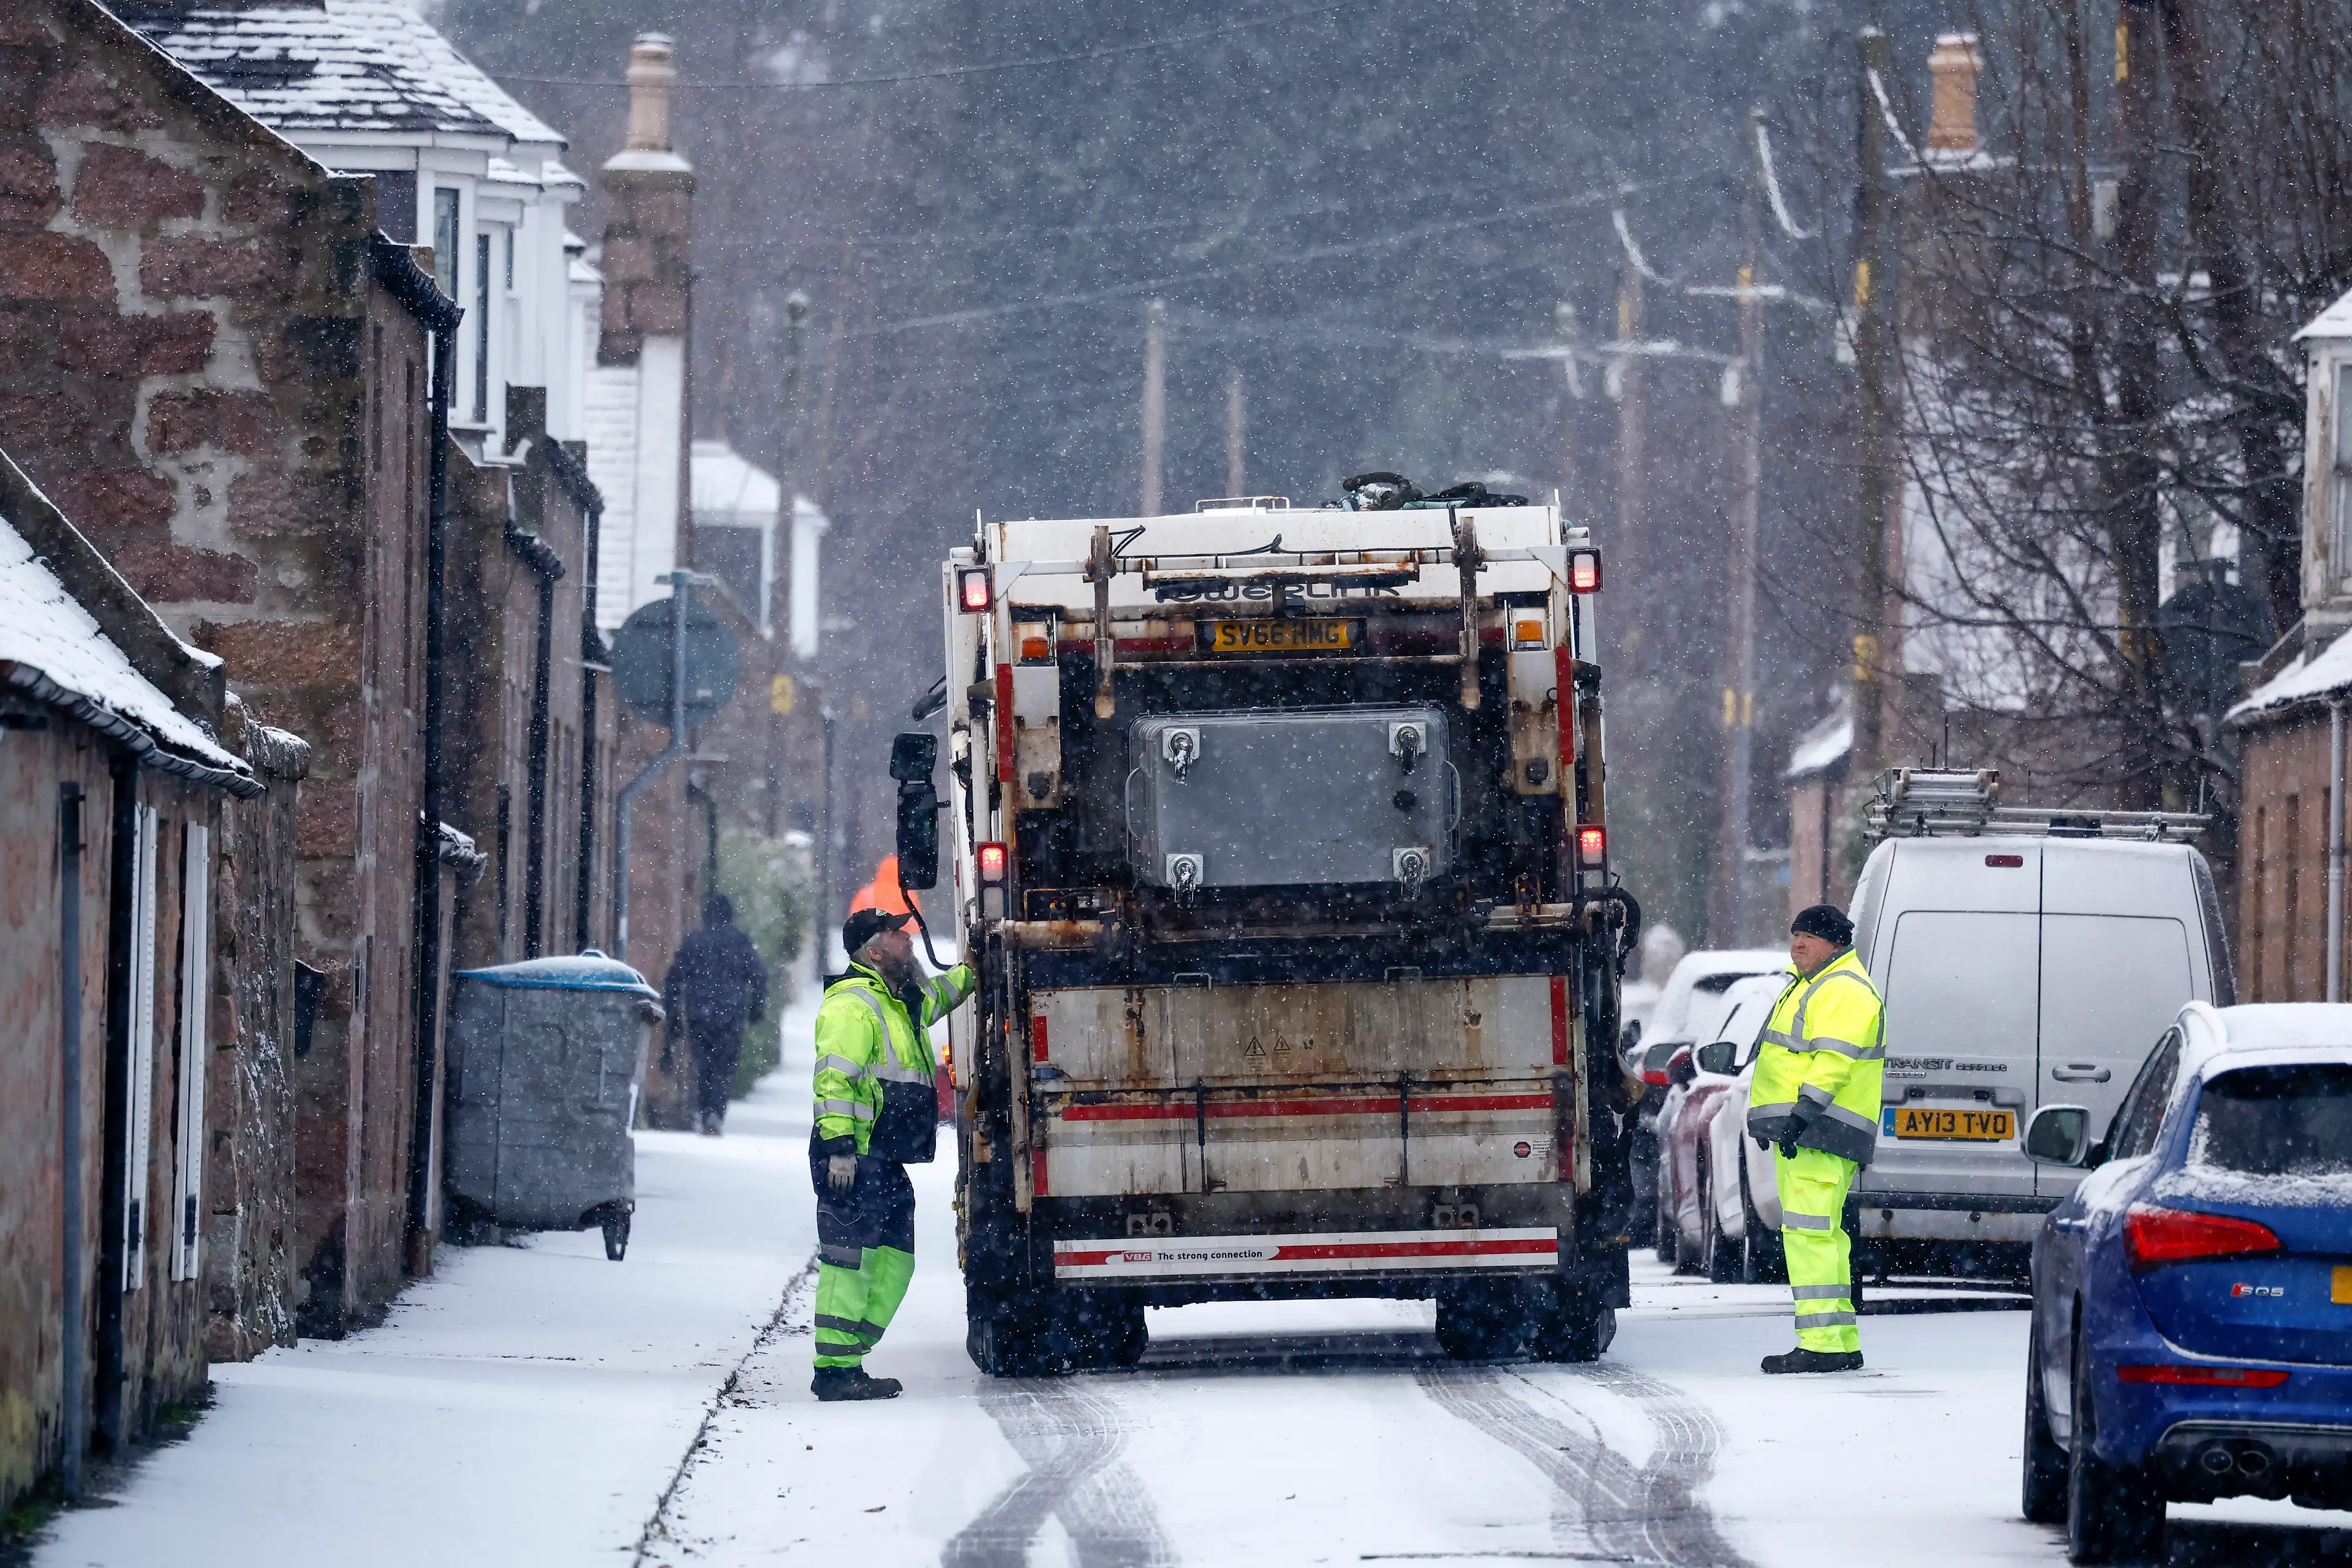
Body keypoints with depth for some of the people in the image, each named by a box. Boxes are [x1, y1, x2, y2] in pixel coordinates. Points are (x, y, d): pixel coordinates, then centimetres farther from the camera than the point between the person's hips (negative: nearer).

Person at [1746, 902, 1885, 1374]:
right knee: (1824, 1234, 14)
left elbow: (1834, 1060, -22)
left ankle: (1821, 1344, -20)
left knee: (1808, 1231, -16)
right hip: (1798, 1133, 12)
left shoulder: (1845, 991, -12)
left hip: (1820, 1135, -12)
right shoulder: (1807, 985, 23)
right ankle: (1844, 1343, 18)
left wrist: (1803, 1113, -28)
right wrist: (1777, 1118, 27)